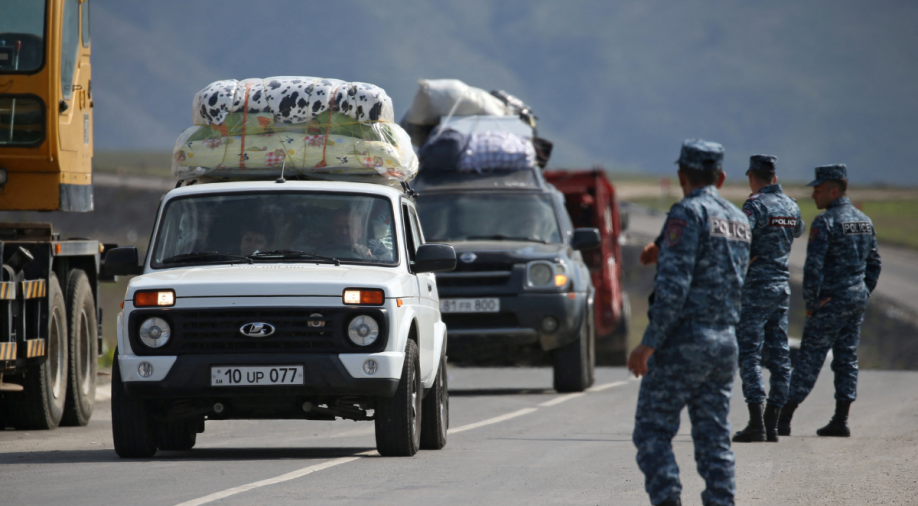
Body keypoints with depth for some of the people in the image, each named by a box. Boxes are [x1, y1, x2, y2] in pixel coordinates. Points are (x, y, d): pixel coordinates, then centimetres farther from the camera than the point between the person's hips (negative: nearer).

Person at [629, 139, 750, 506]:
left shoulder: (688, 213, -10)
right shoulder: (739, 220, 14)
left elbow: (673, 286, -18)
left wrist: (649, 343, -18)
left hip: (684, 340, -7)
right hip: (725, 342, 7)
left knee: (652, 430, -3)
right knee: (713, 437, 8)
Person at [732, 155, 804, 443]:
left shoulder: (756, 206, -13)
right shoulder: (790, 206, 9)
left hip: (756, 287, -7)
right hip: (782, 285, 7)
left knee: (749, 355, -6)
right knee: (779, 355, 8)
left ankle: (756, 424, -14)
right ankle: (772, 424, 10)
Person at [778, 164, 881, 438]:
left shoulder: (825, 222, -14)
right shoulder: (864, 221, 11)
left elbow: (813, 267, -19)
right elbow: (874, 264, 17)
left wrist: (811, 304, -11)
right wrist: (863, 295, 18)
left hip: (831, 301, -7)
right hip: (858, 298, 7)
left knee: (809, 358, -4)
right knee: (847, 359, 10)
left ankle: (784, 418, -2)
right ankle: (840, 421, 8)